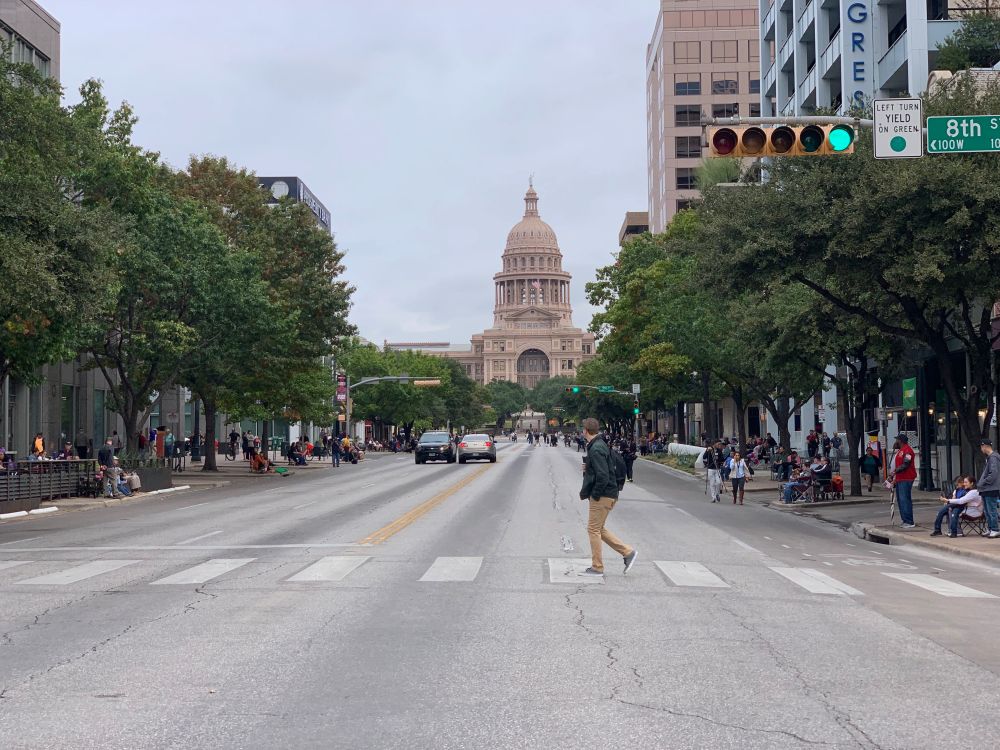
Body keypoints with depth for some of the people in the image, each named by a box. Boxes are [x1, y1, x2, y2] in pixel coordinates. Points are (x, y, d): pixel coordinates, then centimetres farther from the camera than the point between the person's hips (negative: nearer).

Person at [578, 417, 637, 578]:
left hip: (602, 496, -10)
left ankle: (597, 567, 5)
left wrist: (594, 495, -16)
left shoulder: (596, 449, -19)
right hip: (607, 495, 10)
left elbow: (603, 476, -25)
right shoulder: (600, 445, 13)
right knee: (598, 529, 15)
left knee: (593, 529, -1)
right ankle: (628, 552, 16)